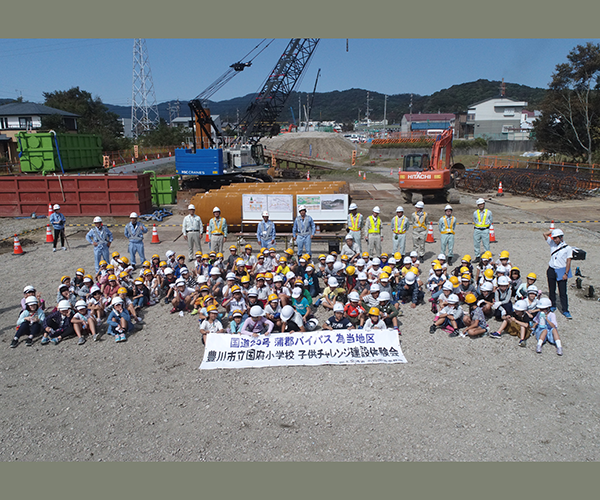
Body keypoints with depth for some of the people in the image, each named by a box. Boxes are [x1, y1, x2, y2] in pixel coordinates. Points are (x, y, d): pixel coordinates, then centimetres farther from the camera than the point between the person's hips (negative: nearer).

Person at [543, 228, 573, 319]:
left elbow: (568, 262, -7)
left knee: (563, 292, -2)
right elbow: (545, 234, 11)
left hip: (561, 272, -4)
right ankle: (553, 306, 29)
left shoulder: (567, 248, -7)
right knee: (551, 290, 14)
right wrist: (553, 232, 3)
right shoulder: (552, 244, 4)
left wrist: (566, 274, -12)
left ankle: (565, 310, 3)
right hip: (551, 270, 4)